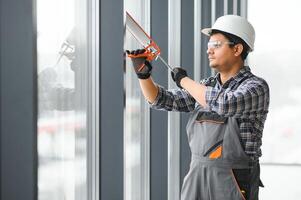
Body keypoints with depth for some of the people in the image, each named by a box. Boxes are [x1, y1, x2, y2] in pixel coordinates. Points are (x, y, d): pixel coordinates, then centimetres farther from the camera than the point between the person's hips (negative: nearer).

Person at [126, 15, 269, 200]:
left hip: (233, 182, -6)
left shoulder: (257, 87, -9)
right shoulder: (206, 86, 12)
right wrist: (144, 75, -6)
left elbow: (224, 104, -28)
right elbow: (163, 100, 13)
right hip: (196, 178, 6)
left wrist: (184, 80, -14)